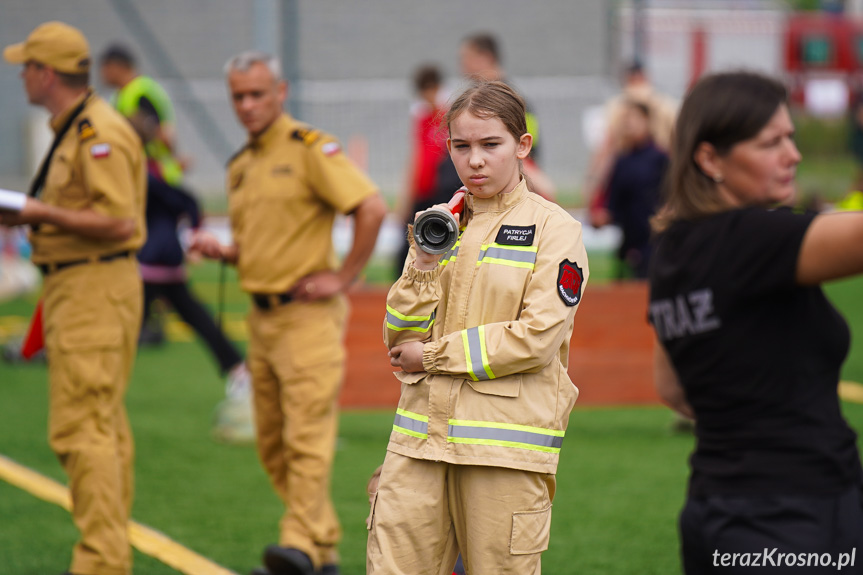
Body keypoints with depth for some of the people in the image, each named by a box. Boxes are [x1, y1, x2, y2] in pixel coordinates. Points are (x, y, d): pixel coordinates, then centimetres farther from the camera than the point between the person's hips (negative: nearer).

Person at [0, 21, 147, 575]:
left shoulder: (98, 133, -17)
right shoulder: (73, 129, 17)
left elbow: (119, 221, -23)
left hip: (96, 288, -11)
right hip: (76, 286, 11)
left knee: (81, 429, -12)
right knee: (105, 427, 13)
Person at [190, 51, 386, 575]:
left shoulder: (310, 149, -9)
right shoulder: (241, 167, 17)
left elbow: (372, 208, -18)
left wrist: (344, 277, -16)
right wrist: (222, 251, 7)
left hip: (309, 314, -9)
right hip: (262, 315, 9)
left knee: (307, 434, -14)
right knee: (273, 444, 9)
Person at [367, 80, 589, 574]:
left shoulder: (554, 229, -2)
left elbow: (538, 336, -12)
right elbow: (400, 340, 10)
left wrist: (434, 355, -7)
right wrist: (425, 263, -5)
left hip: (509, 438, -5)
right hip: (423, 432, 5)